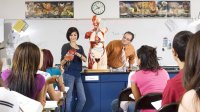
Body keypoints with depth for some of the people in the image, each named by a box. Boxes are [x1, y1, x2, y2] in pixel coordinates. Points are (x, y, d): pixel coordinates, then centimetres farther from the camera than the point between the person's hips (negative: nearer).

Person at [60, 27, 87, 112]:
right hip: (69, 74, -6)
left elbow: (85, 59, -3)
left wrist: (78, 54, -23)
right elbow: (62, 63, -6)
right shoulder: (65, 46, -2)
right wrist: (65, 59, -29)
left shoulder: (80, 47, 14)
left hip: (78, 75, 6)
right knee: (69, 99, -5)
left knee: (83, 99, 4)